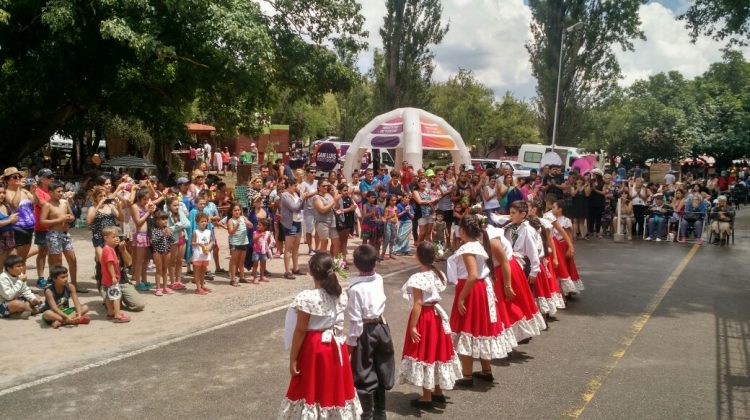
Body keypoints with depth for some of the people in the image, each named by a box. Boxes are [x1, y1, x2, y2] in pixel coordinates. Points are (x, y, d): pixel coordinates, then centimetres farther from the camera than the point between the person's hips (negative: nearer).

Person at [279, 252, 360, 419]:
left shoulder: (307, 297, -20)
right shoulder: (341, 295, -3)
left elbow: (300, 331, -16)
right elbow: (339, 324, 6)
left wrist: (293, 359, -9)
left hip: (313, 349, -5)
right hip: (336, 347, 5)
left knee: (311, 390, 10)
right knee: (334, 389, 18)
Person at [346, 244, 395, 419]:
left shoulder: (355, 288, -20)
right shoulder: (379, 279, -5)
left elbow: (356, 319, -18)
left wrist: (351, 341, -10)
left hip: (365, 331, -6)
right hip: (381, 327, 6)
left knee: (364, 375, 7)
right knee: (380, 370, 18)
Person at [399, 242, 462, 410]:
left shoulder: (418, 278, -21)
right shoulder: (438, 274, 2)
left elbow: (418, 304, -22)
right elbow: (436, 295, 4)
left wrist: (413, 326, -19)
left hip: (423, 317, -8)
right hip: (436, 314, 8)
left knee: (424, 354, 2)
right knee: (436, 351, 17)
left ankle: (426, 398, 11)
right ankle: (438, 392, 30)